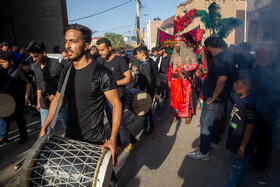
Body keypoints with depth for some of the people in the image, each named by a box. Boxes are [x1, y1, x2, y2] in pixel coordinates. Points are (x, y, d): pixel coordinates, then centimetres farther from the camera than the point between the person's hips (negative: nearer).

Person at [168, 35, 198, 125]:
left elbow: (195, 65, -6)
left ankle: (188, 116, 14)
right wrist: (169, 79, 12)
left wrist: (184, 66, -19)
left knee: (186, 98, 0)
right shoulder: (174, 54, 13)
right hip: (175, 80, 4)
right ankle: (176, 115, 20)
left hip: (185, 79, -4)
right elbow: (170, 67, 14)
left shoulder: (189, 53, -1)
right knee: (175, 97, 7)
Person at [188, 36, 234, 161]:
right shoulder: (225, 56, 11)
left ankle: (203, 153, 7)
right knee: (215, 120, 24)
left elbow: (222, 78, -36)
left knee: (206, 123, -3)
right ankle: (215, 142, 43)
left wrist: (214, 96, -26)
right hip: (220, 98, 11)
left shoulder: (219, 59, -22)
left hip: (214, 100, -11)